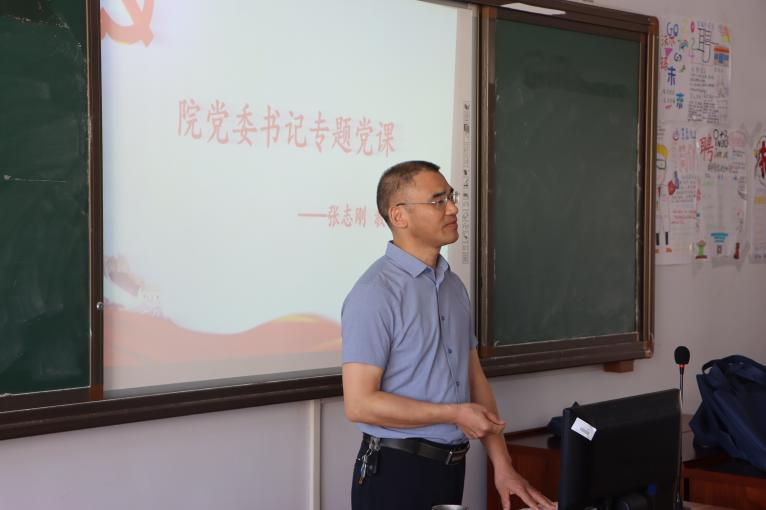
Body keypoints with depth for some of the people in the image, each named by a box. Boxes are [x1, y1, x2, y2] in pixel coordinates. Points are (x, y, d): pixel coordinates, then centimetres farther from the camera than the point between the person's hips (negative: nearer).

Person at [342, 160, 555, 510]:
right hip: (396, 471, -7)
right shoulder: (375, 293, -16)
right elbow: (359, 403, -20)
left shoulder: (453, 286, 10)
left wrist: (502, 466, 5)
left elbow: (475, 379, 11)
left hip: (453, 466, 7)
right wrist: (455, 414, -13)